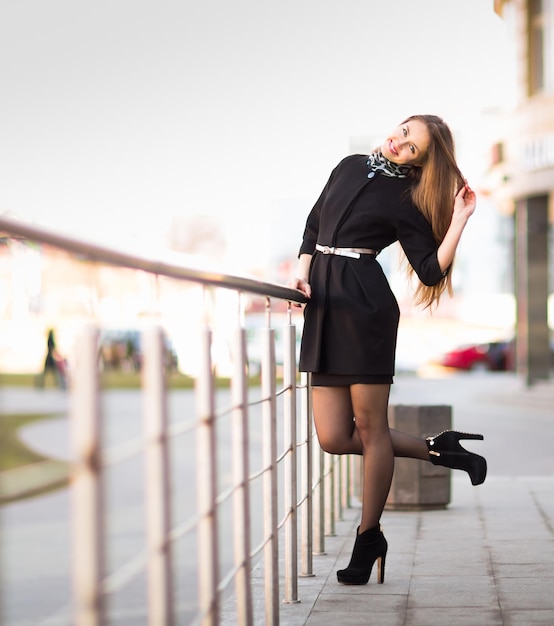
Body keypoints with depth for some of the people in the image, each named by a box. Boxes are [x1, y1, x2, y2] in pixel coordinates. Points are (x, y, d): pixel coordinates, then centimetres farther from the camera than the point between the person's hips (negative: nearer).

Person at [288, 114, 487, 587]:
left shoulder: (405, 201, -2)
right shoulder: (350, 168, 15)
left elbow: (432, 272, -8)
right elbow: (313, 225, 23)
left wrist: (459, 220, -13)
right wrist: (303, 271, 9)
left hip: (366, 305, -6)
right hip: (324, 308, 6)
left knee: (369, 425, 0)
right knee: (334, 438, 2)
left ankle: (369, 538, 15)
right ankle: (438, 449, 20)